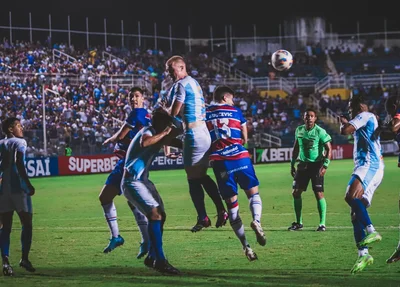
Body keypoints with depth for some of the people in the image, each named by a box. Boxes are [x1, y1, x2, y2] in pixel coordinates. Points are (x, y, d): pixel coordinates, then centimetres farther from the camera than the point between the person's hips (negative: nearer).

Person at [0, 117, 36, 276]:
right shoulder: (19, 142, -5)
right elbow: (19, 163, -19)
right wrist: (29, 185, -18)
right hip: (18, 188, -5)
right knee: (26, 223, 7)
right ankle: (25, 258, 2)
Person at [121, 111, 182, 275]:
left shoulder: (156, 134, 12)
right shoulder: (148, 132, -15)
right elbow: (144, 143, -41)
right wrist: (164, 133, -32)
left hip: (143, 181, 10)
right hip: (132, 182, -10)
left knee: (161, 215, 14)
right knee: (155, 214, -21)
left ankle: (152, 257, 24)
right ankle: (160, 260, -24)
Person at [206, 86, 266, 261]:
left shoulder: (204, 114, 15)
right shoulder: (235, 111, 13)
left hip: (219, 161, 1)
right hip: (240, 156, -1)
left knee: (232, 205, 5)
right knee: (253, 193, 13)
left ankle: (246, 246, 0)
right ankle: (256, 220, -19)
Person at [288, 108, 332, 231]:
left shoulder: (320, 132, -12)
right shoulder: (299, 130, 4)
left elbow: (329, 149, -12)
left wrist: (325, 166, -21)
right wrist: (292, 164, 16)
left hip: (316, 165, -5)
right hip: (303, 165, 5)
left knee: (319, 194, -10)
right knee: (296, 192, 3)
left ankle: (322, 223, -3)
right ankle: (298, 222, 16)